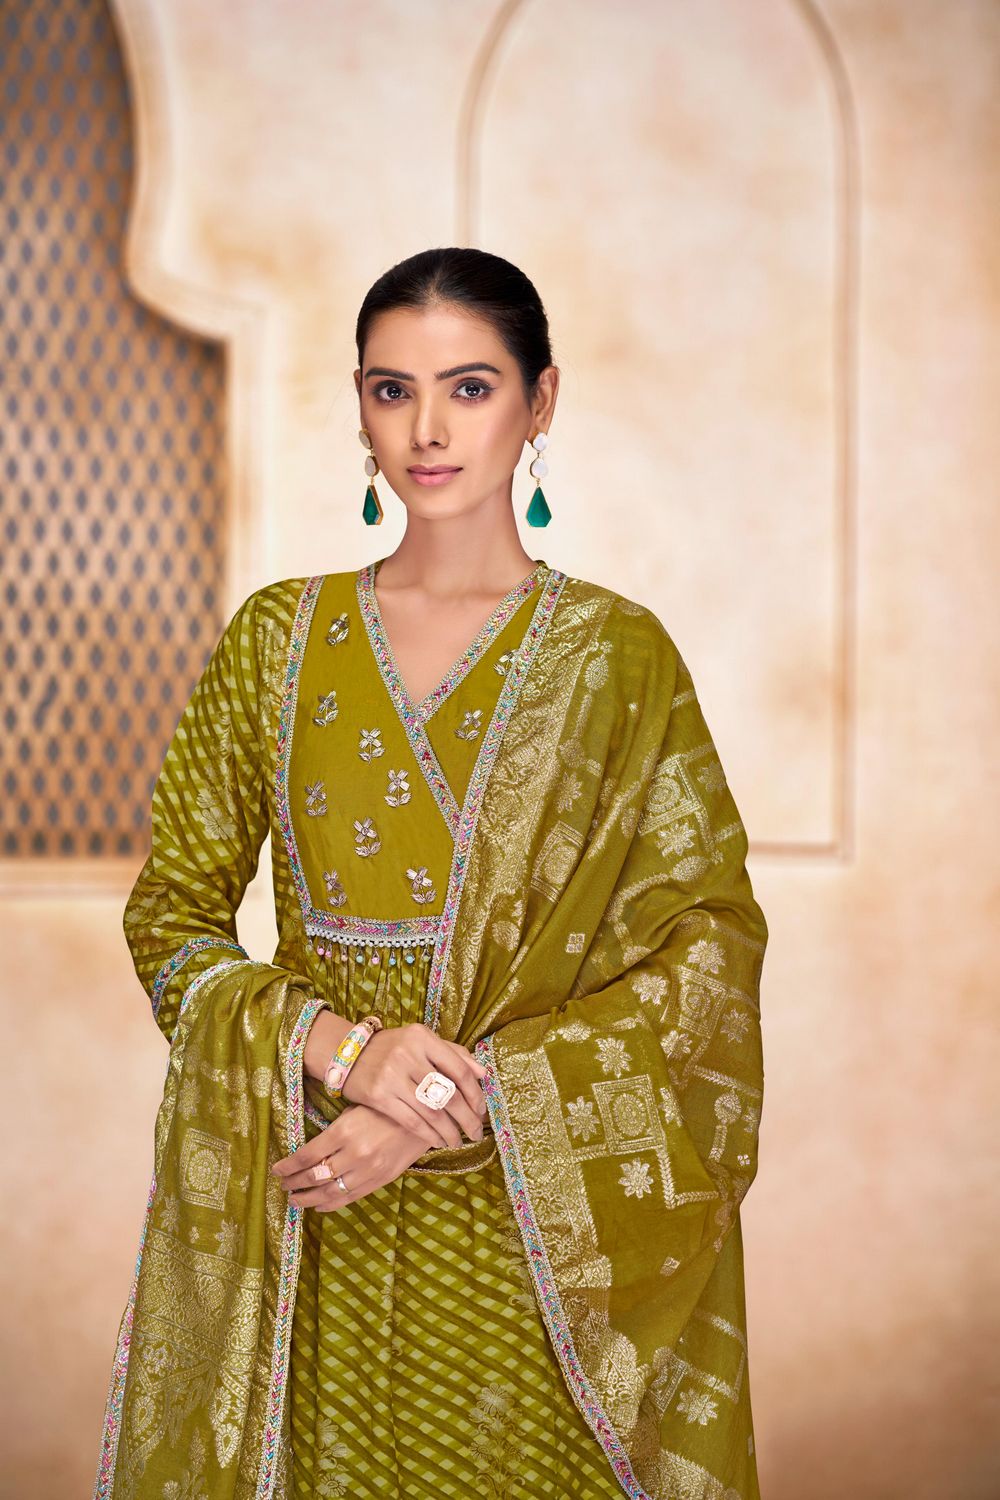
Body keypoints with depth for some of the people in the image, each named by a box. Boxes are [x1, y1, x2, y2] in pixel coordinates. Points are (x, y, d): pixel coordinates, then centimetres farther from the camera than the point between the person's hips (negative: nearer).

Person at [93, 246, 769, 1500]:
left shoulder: (618, 656, -1)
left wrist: (473, 1097, -15)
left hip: (533, 1224, -1)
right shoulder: (277, 639, 5)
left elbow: (709, 944, -5)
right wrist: (339, 1046, -13)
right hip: (309, 1226, 2)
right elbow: (170, 913, 5)